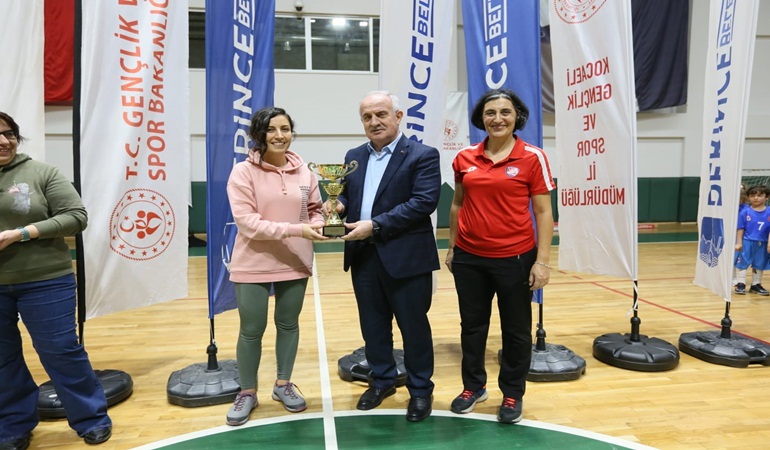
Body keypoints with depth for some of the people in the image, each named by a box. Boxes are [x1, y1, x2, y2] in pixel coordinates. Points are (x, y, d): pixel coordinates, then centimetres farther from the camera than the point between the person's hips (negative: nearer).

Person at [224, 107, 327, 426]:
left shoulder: (304, 172, -1)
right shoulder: (243, 172, -11)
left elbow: (314, 210, 10)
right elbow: (247, 222, -17)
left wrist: (319, 224, -14)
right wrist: (296, 230, -24)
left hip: (294, 264, 3)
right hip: (253, 265, -3)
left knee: (289, 324, 16)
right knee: (251, 330, 8)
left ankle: (283, 384, 36)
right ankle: (247, 392, 29)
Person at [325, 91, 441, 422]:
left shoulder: (422, 155, -7)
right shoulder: (354, 157, 13)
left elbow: (424, 202, -17)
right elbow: (347, 195, 15)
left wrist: (375, 226, -21)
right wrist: (338, 205, -10)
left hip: (406, 257, -5)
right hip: (363, 256, 6)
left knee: (413, 326, 8)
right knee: (373, 325, 16)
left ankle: (420, 390, 26)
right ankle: (382, 381, 35)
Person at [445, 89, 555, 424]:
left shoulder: (533, 157, -7)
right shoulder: (464, 158, 3)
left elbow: (543, 212, -6)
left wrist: (543, 261, -10)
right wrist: (451, 247, 12)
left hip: (515, 258, -3)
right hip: (469, 258, 3)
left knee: (516, 329, 12)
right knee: (472, 325, 16)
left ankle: (513, 394, 32)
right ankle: (473, 386, 36)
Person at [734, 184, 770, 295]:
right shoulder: (745, 211, -8)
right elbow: (740, 228, -6)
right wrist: (739, 242, -8)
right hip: (746, 242, -3)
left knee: (759, 265, 15)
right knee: (742, 263, 4)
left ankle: (756, 285, 29)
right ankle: (740, 284, 15)